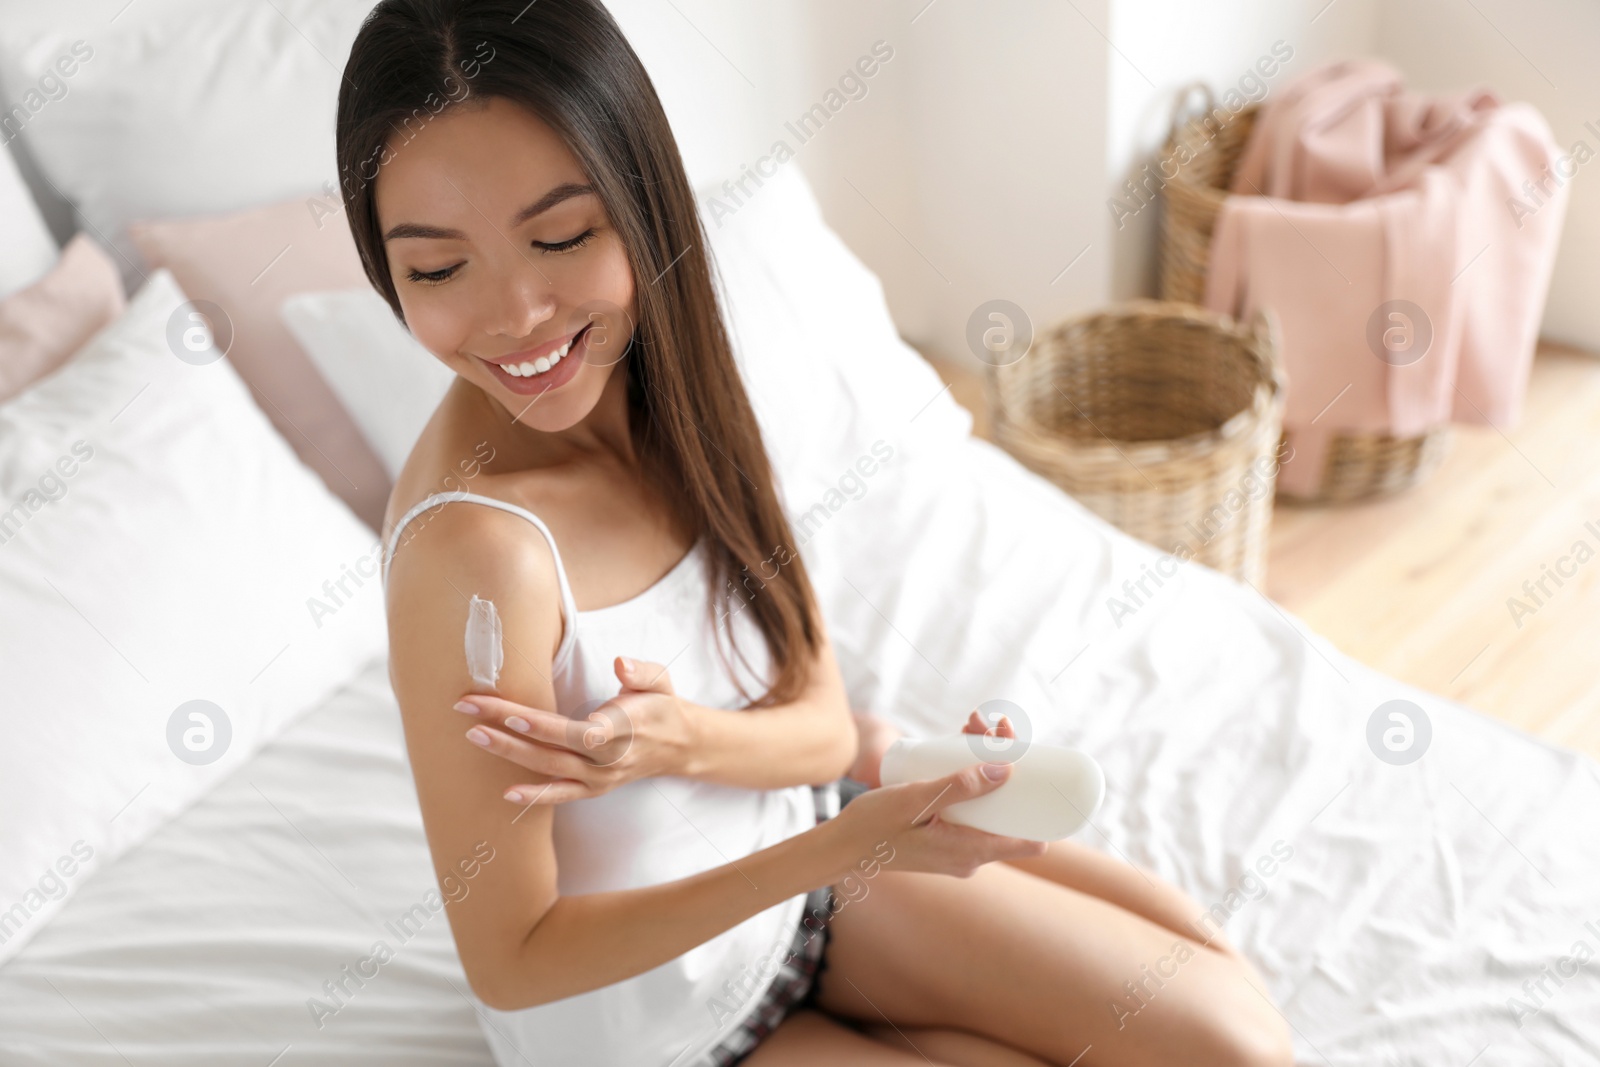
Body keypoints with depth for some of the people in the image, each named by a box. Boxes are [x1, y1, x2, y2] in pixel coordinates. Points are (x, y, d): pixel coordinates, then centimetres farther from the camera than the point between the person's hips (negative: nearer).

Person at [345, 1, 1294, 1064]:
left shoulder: (677, 393, -12)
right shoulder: (472, 544, -33)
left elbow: (825, 723, -6)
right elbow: (511, 961, -23)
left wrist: (681, 739, -30)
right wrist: (844, 844, -34)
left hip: (792, 862, 6)